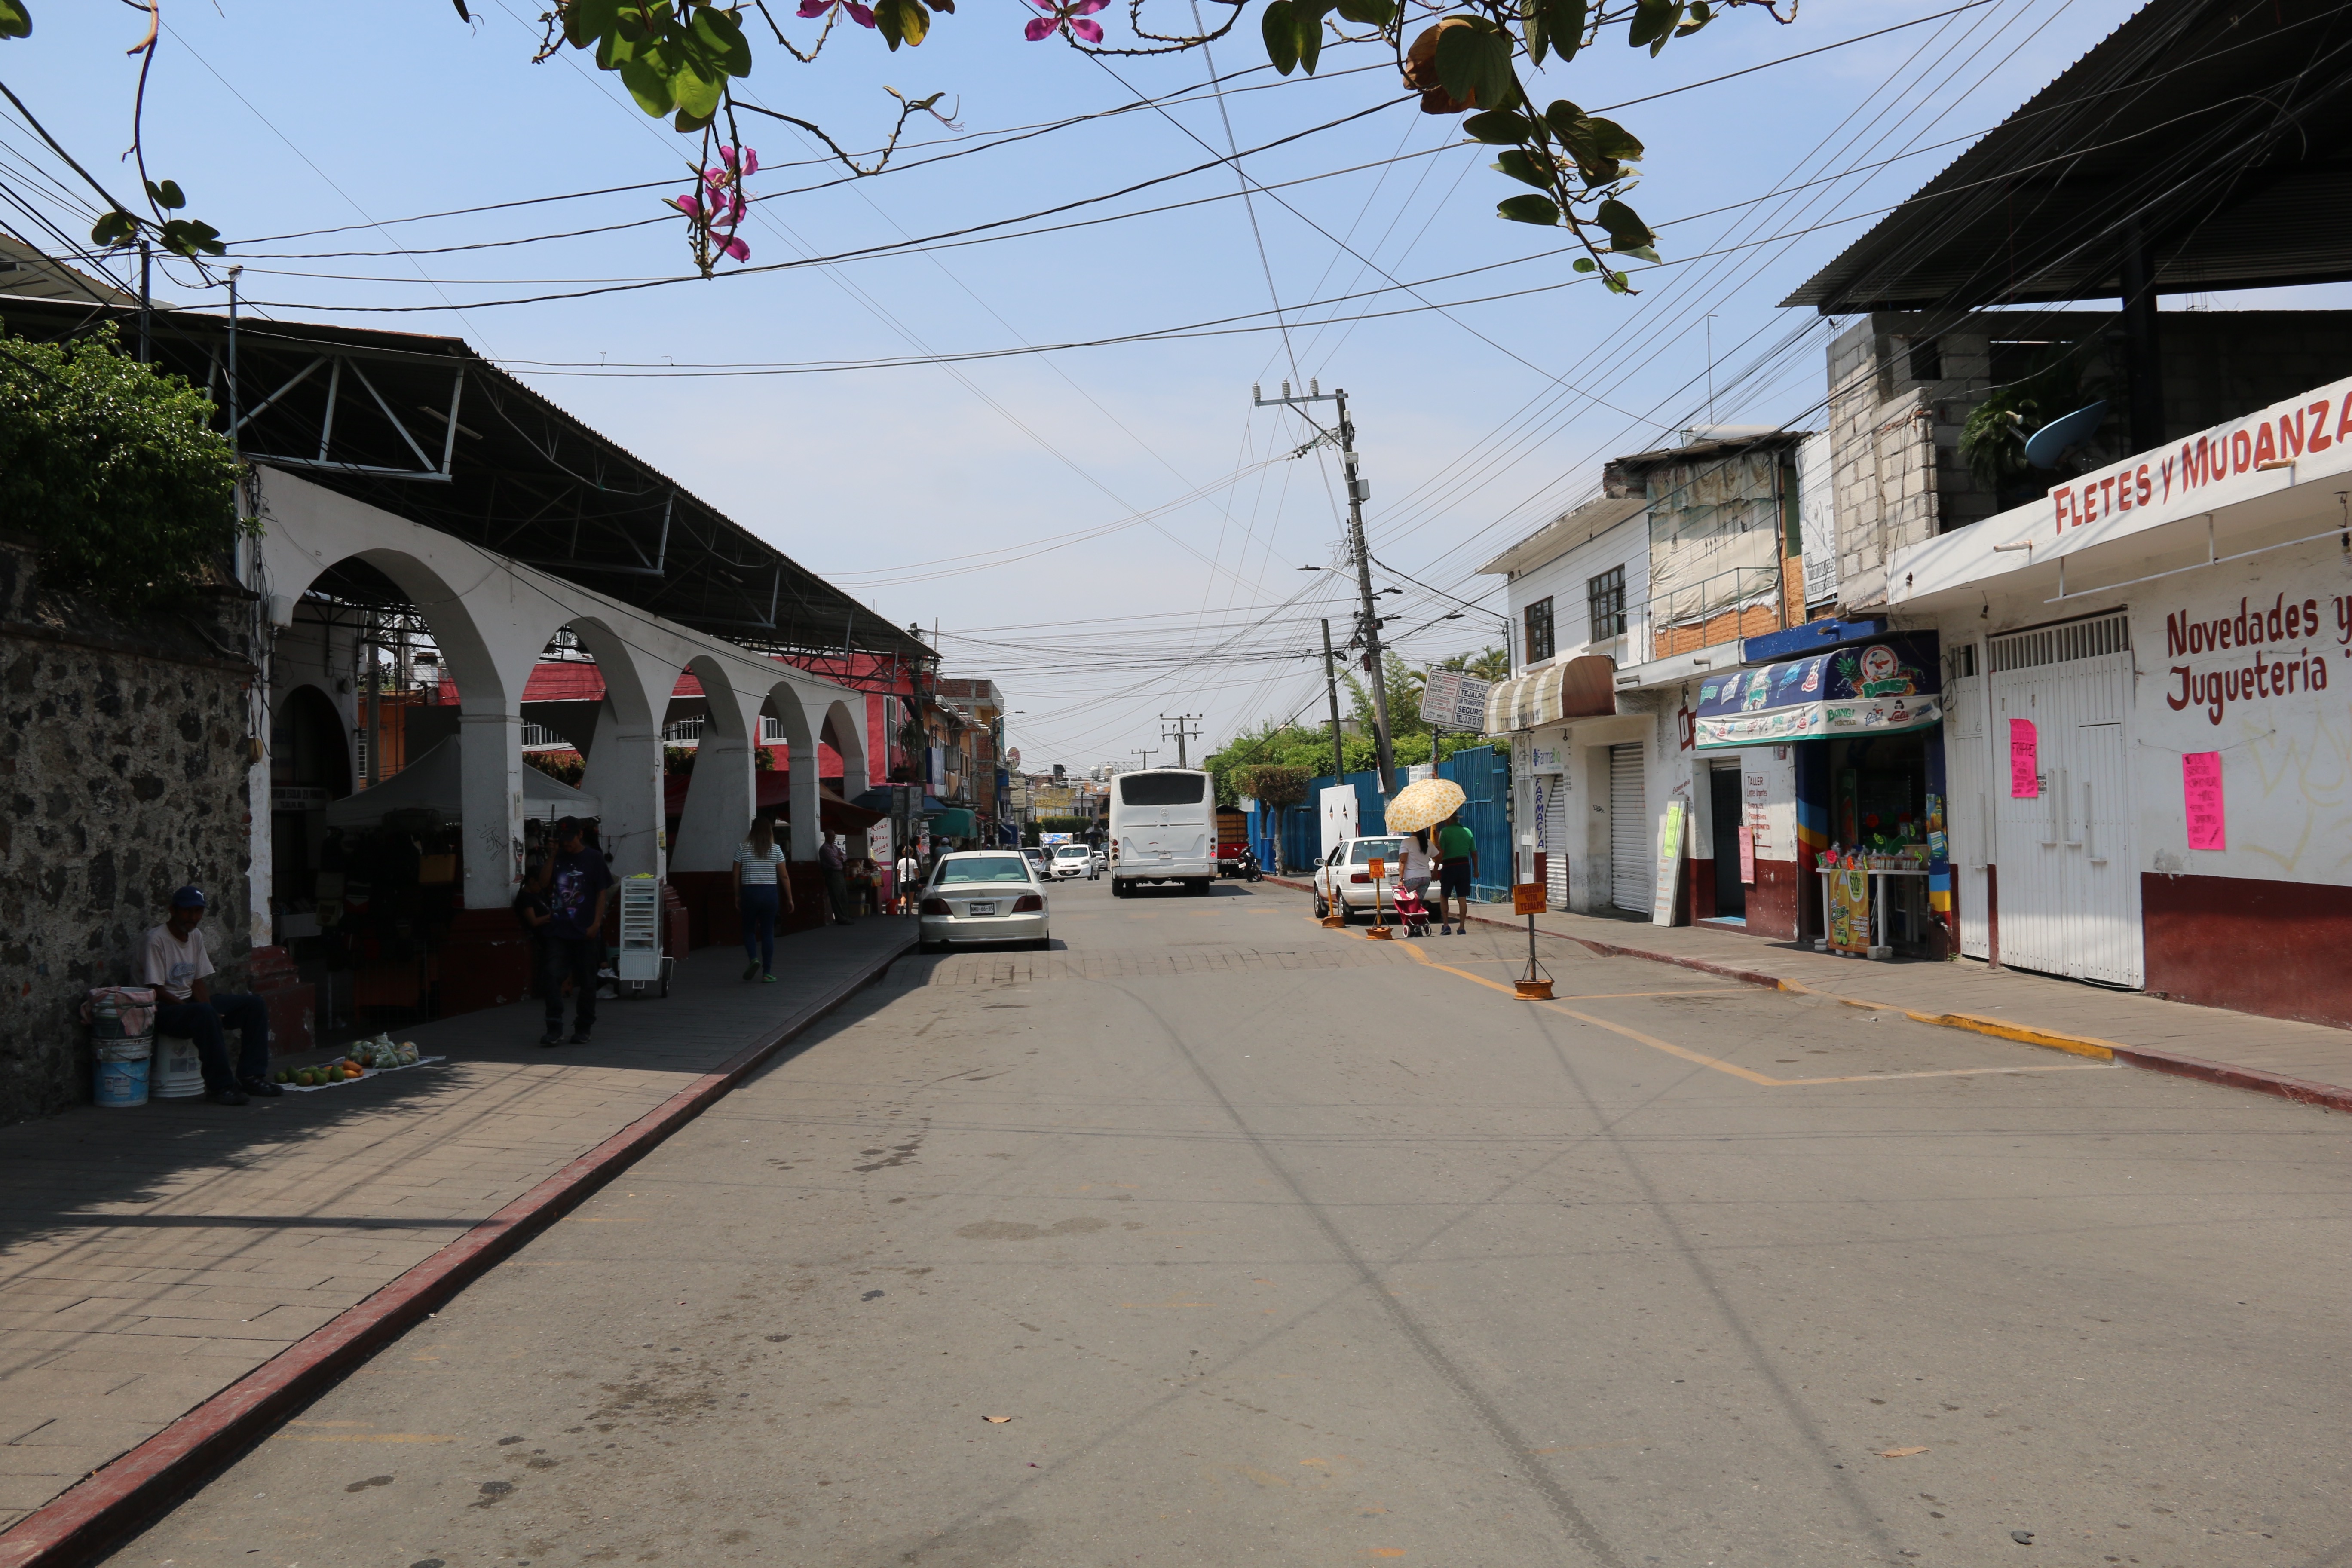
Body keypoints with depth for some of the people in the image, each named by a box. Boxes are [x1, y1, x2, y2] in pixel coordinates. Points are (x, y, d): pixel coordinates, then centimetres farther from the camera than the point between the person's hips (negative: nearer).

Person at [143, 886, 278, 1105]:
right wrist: (205, 1012, -24)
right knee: (205, 1013, -39)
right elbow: (155, 991, -18)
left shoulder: (196, 937, 10)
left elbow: (198, 983, 11)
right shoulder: (156, 939, -14)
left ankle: (250, 1076, -10)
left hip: (191, 1003, 8)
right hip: (163, 1010, -8)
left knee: (256, 1005, -5)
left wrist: (209, 1010, -10)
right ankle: (220, 1086, -32)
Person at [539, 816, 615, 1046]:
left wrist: (596, 924, -10)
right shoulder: (558, 858, 11)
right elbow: (545, 884, -1)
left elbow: (602, 893, -2)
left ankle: (583, 1030, 16)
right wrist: (552, 855, -3)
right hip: (558, 931, 3)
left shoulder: (594, 858, 0)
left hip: (586, 932, -3)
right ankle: (555, 1030, -6)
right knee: (552, 977, -10)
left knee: (586, 983, 5)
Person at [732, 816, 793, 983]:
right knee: (768, 932, 6)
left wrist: (737, 897, 11)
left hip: (750, 893, 0)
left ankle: (753, 959, -7)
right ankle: (767, 973, 5)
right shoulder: (776, 849, 0)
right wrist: (790, 898, 7)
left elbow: (736, 875, 1)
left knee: (749, 929, 17)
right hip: (770, 893, 0)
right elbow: (784, 876, 0)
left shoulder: (743, 848, 0)